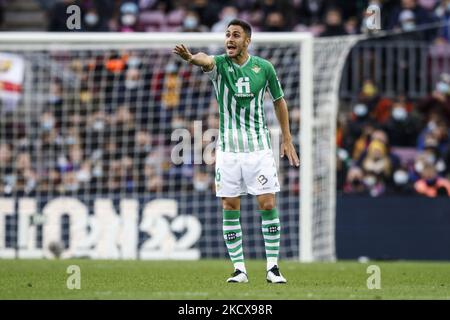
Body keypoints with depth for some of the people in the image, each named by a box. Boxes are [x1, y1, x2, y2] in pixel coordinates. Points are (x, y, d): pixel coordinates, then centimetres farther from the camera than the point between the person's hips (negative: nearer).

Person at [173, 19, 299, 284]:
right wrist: (191, 58, -54)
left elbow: (279, 101, 14)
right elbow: (206, 60, -30)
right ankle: (239, 269, 7)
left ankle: (273, 267, 2)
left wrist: (287, 139, 13)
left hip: (259, 147, 0)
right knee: (230, 208, 0)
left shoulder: (264, 67, 0)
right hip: (227, 149, 0)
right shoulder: (219, 64, -4)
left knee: (268, 205, -6)